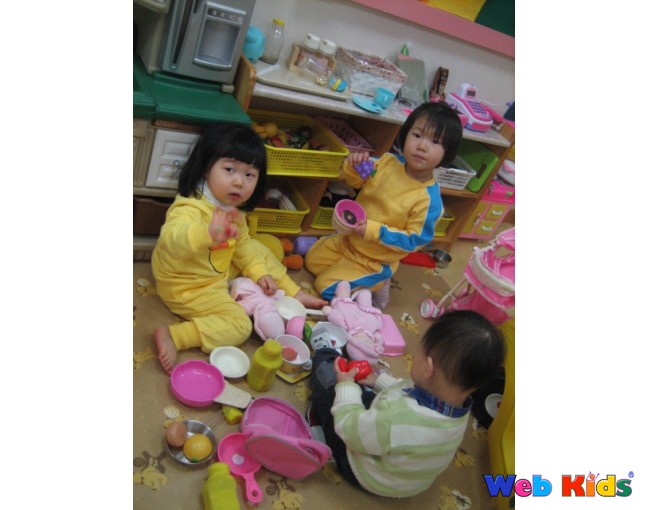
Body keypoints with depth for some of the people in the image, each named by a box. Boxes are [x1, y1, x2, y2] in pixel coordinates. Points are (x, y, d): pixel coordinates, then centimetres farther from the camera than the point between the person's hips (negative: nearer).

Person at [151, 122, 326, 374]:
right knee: (239, 325, -15)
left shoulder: (233, 207, -6)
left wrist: (258, 271, 0)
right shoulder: (190, 209, -34)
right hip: (187, 285, -9)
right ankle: (172, 336, -13)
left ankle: (293, 292, 29)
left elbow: (242, 243, 9)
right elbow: (171, 240, -55)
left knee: (259, 251, 15)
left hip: (220, 270, 9)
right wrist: (208, 233, -73)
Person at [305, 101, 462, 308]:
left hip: (375, 262, -7)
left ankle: (376, 286, 14)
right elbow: (356, 181, 2)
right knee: (312, 260, 21)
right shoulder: (388, 162, -14)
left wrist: (374, 231, -31)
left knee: (326, 287, -6)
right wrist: (353, 166, -22)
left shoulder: (429, 200, -30)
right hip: (351, 240, 7)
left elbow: (414, 240, -24)